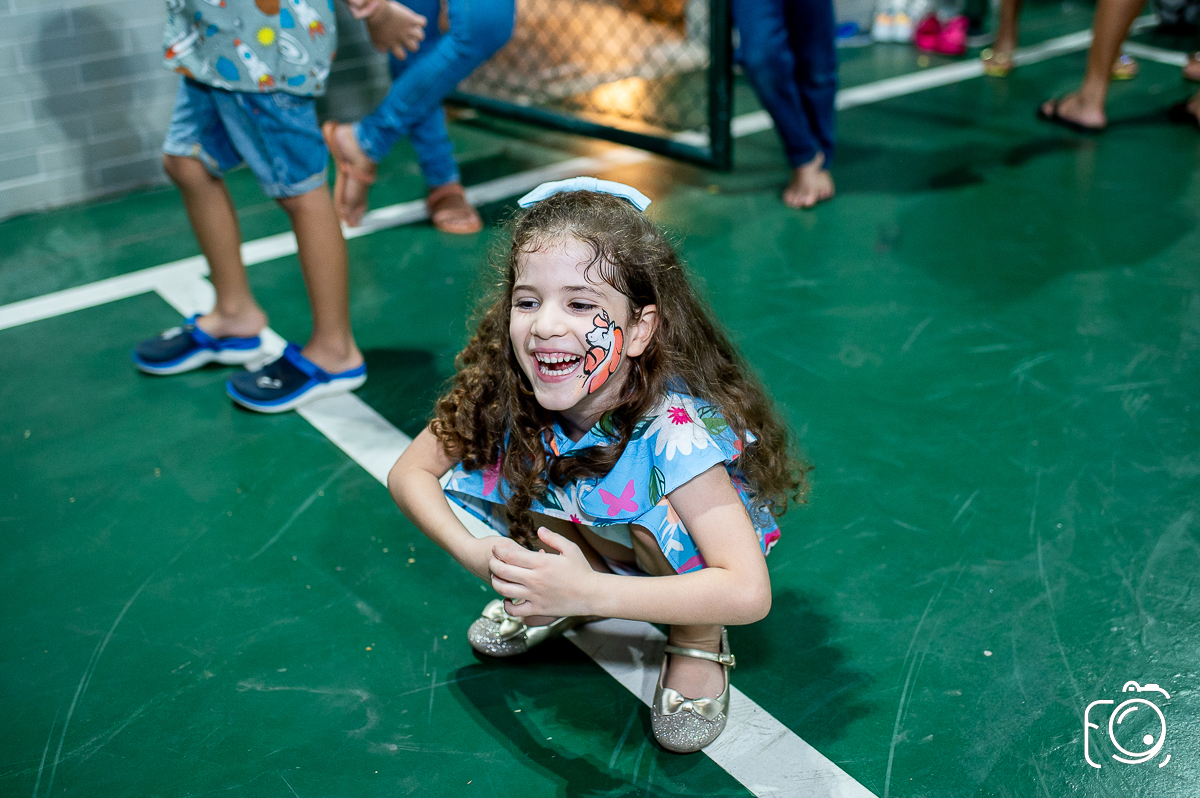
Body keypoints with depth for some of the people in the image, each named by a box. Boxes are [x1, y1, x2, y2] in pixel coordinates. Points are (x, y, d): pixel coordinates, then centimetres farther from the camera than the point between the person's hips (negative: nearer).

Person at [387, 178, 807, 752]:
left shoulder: (673, 428, -37)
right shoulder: (505, 389, -24)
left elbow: (749, 593, -44)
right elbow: (409, 473, -12)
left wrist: (587, 592, -47)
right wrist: (472, 553, -31)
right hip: (592, 545, 5)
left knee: (655, 519, -36)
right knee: (485, 464, -18)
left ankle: (699, 642, -5)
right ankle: (553, 601, 7)